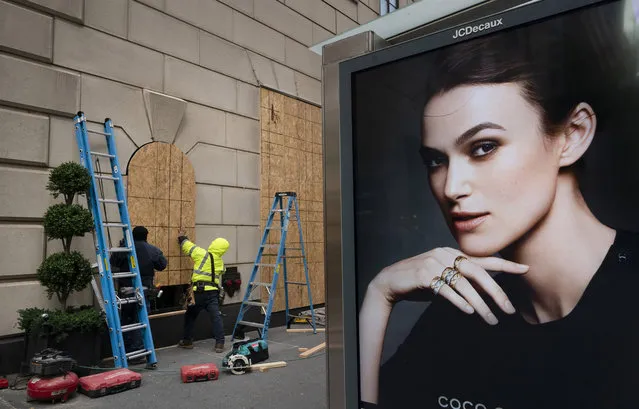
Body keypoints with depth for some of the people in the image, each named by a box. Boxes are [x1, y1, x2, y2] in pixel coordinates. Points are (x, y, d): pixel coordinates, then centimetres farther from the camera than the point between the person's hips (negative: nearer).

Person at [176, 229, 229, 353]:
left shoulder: (202, 254, -7)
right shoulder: (220, 262, 9)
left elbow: (188, 246, 2)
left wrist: (182, 238, 22)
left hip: (199, 292, -3)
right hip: (213, 292, 3)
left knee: (190, 316, 17)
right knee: (216, 317, -1)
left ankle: (187, 341, 28)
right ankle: (220, 343, -6)